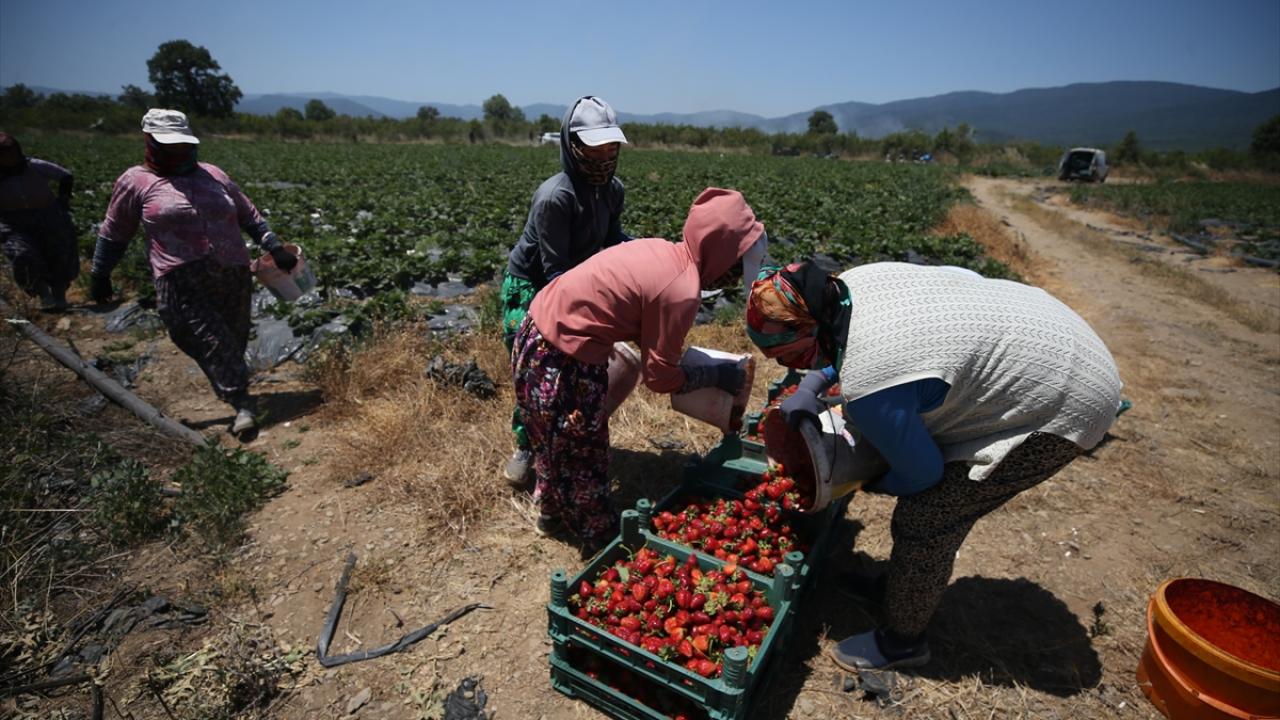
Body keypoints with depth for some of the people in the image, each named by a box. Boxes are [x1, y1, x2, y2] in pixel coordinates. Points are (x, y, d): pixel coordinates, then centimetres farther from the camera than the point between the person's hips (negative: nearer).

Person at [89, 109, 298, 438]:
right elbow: (114, 233, 15)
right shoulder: (137, 181, 8)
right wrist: (99, 275, 18)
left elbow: (249, 215, 20)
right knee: (211, 343, -13)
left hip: (234, 275, 3)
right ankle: (242, 402, -15)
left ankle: (233, 391, 24)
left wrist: (274, 246, 9)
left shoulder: (213, 175, 16)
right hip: (181, 283, -3)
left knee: (235, 340, 6)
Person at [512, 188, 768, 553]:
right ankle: (598, 534, 37)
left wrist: (671, 346, 14)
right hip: (562, 361, -9)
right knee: (582, 450, 14)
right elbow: (659, 376, -13)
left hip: (537, 333, 9)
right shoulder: (681, 291, -21)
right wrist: (717, 374, -2)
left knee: (557, 441, 28)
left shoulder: (661, 250, 4)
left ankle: (553, 514, 51)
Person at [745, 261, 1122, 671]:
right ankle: (903, 580, 39)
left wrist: (873, 484, 5)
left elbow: (922, 474, -18)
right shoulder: (849, 283, -11)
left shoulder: (866, 389, -35)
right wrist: (810, 388, 4)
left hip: (1062, 406, -9)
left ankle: (902, 641, 19)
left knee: (925, 518, -4)